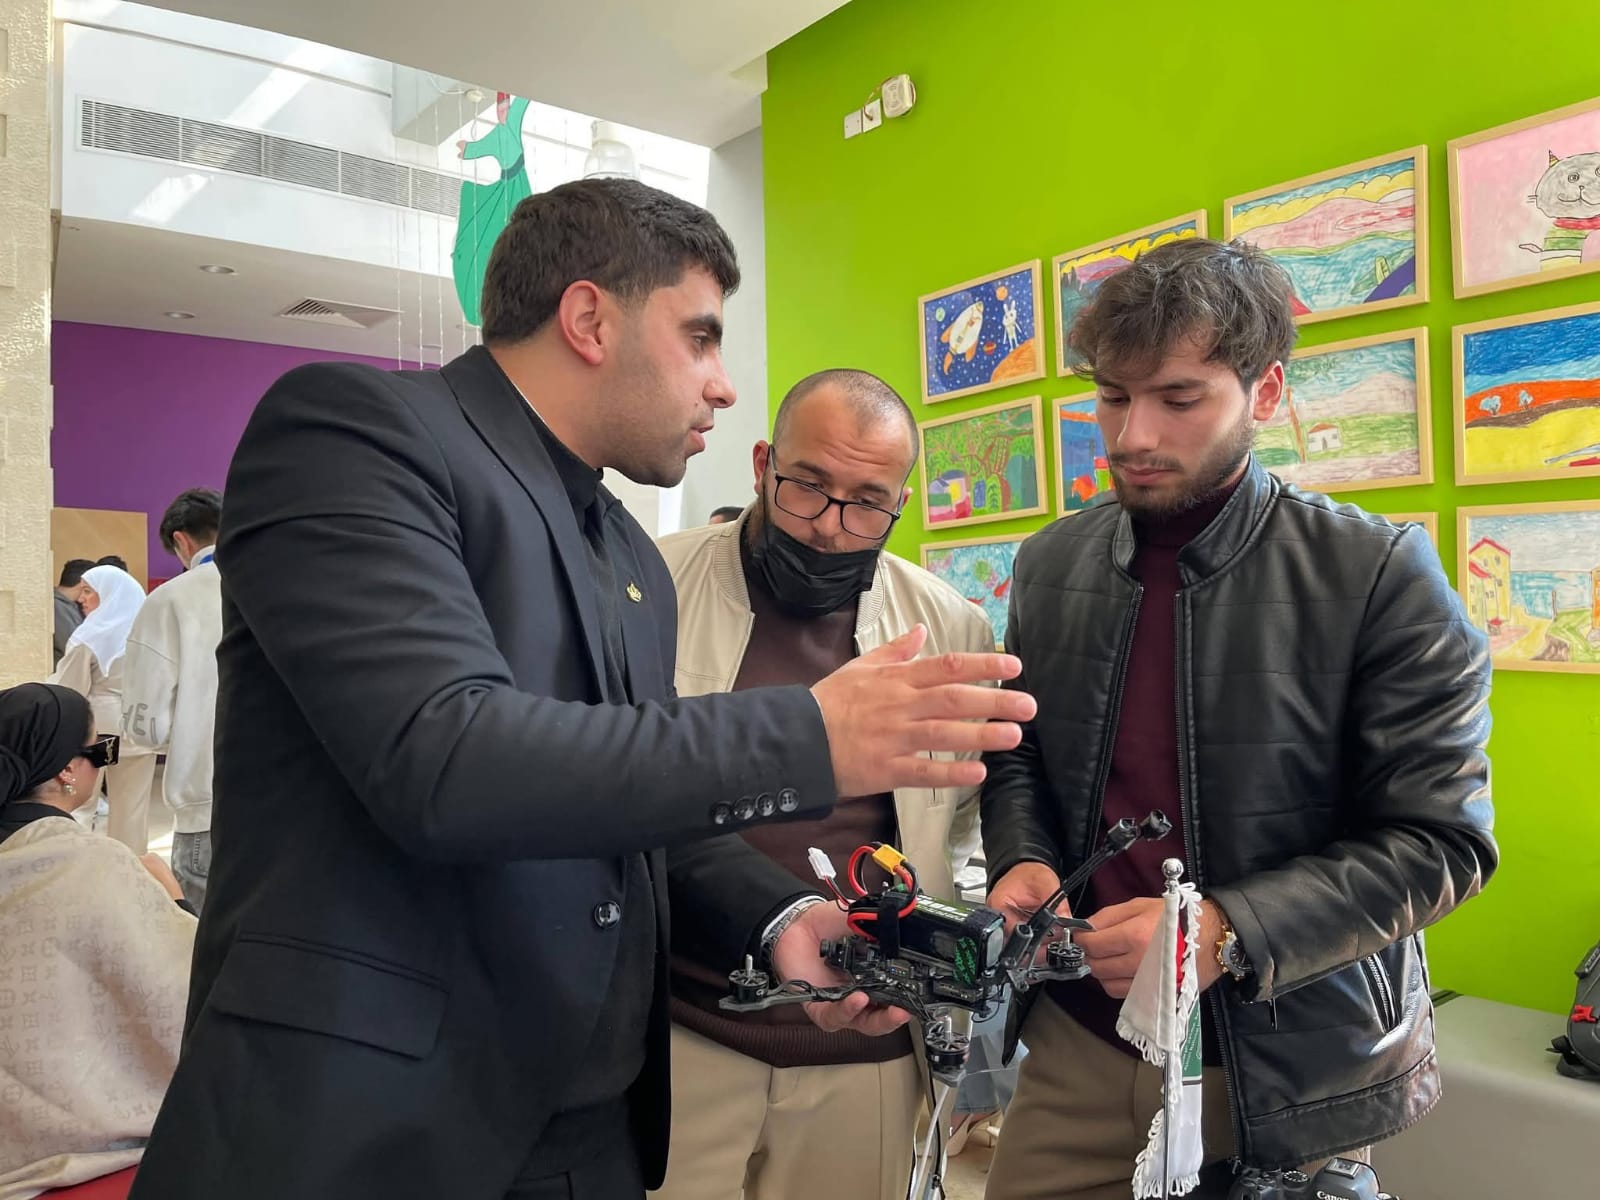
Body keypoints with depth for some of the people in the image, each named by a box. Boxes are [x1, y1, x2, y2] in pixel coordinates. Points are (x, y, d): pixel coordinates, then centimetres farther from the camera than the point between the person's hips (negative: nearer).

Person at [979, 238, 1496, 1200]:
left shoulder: (1378, 576, -13)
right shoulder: (1051, 564, 0)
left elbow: (1441, 838, -12)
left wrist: (1228, 932, -23)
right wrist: (1022, 860, -9)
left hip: (1291, 1077, -3)